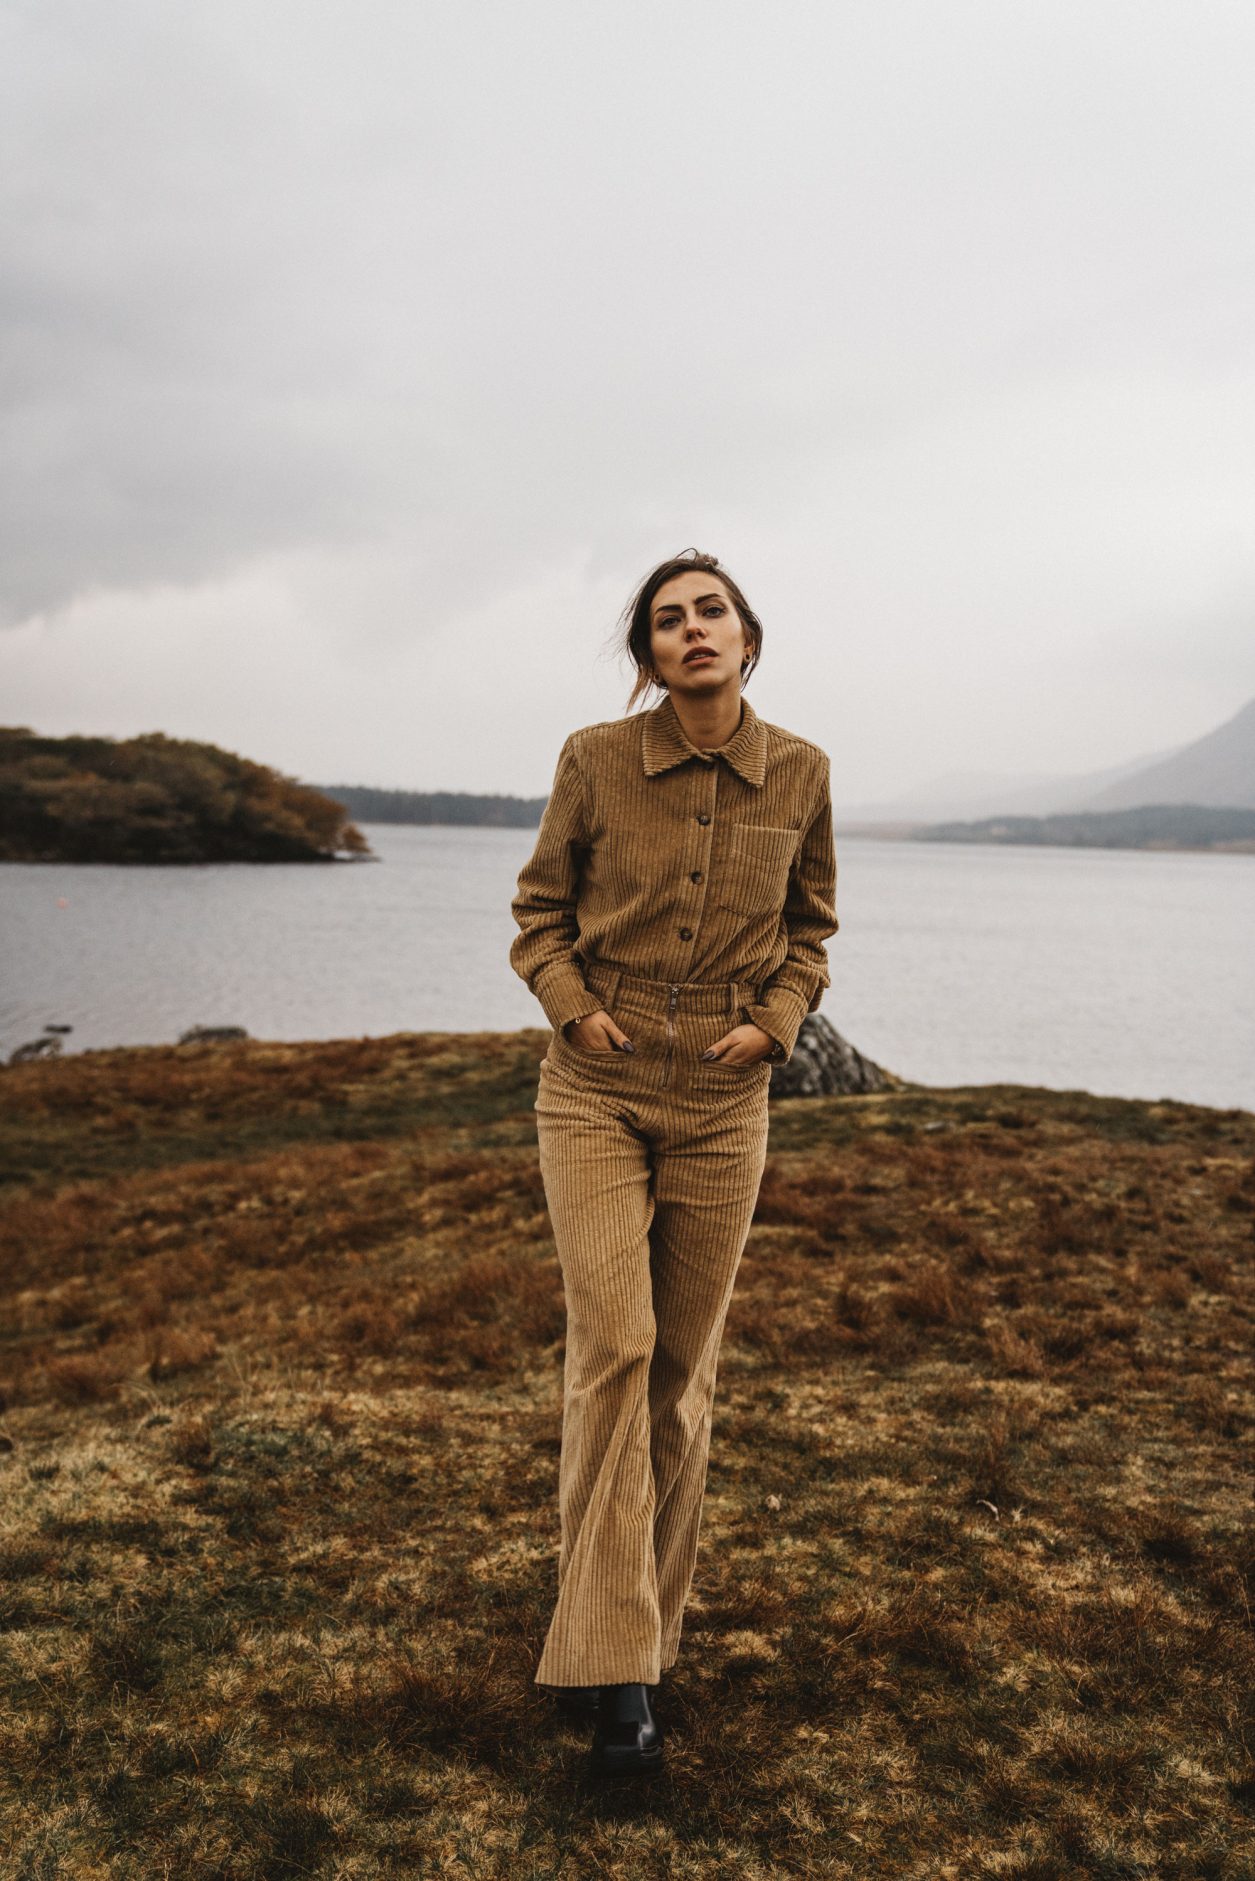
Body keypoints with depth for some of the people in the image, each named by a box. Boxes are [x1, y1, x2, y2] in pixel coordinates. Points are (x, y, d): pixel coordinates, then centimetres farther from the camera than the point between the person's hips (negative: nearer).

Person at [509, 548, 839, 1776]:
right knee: (613, 1342, -14)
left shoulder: (798, 773, -1)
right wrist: (573, 1007, -9)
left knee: (683, 1363, 8)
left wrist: (777, 1022, -4)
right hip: (596, 1088, -1)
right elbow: (539, 908, 6)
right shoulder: (595, 761, -6)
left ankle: (648, 1615, 26)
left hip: (723, 1098, 2)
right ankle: (609, 1657, -5)